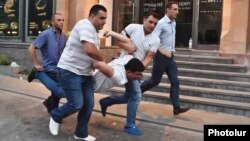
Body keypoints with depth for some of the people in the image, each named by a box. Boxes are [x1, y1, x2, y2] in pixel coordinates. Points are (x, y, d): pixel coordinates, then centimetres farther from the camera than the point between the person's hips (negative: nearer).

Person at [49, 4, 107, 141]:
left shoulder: (94, 31, 14)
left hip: (85, 73, 9)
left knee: (88, 104, 7)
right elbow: (89, 50, -32)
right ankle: (55, 116, 22)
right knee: (76, 104, -9)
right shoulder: (85, 25, -18)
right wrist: (103, 60, -16)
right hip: (69, 71, -9)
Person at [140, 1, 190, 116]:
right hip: (161, 56, -7)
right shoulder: (161, 23, -14)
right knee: (155, 81, 4)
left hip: (170, 57, 7)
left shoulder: (174, 23, 11)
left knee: (175, 81, 0)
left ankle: (176, 108, 2)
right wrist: (163, 52, -26)